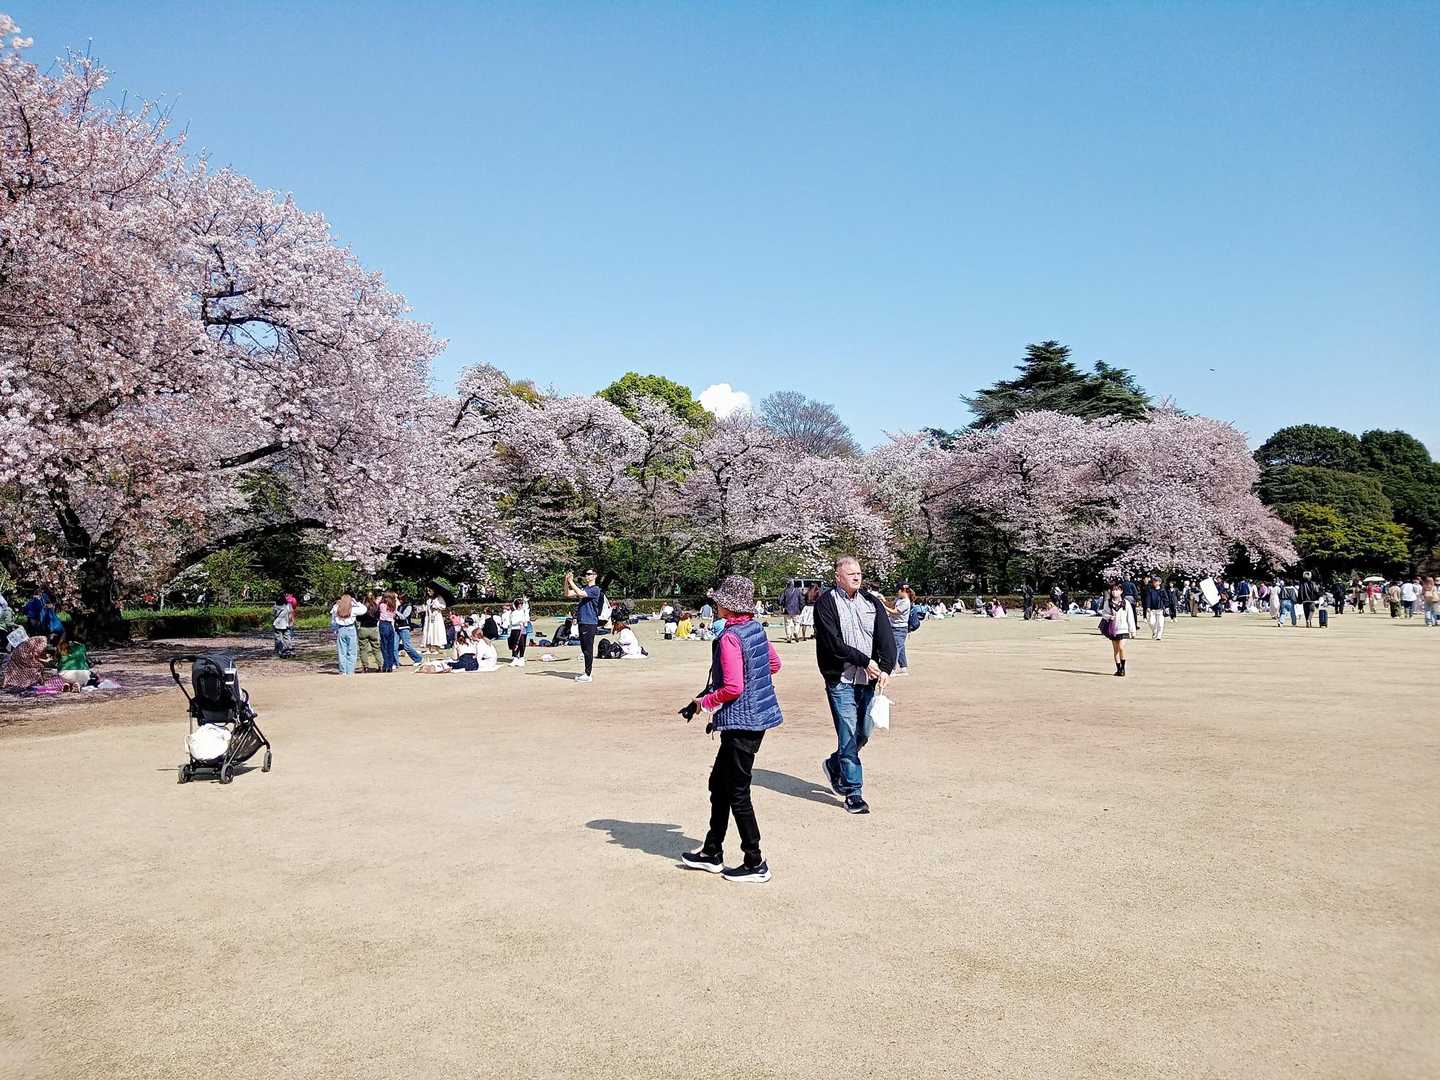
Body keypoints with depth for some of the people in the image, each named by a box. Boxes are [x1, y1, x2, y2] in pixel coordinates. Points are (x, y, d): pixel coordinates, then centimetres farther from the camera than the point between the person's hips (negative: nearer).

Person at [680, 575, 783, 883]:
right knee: (719, 784, 19)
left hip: (741, 723, -10)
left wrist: (705, 702, -9)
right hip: (758, 716, 10)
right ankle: (712, 854, 29)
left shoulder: (730, 638, -21)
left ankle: (755, 864, 12)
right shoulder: (756, 628, 6)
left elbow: (732, 688, -24)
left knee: (738, 794, 2)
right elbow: (774, 664, 19)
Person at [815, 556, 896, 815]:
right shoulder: (826, 604, -5)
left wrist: (885, 668, -14)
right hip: (840, 680, -5)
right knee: (849, 736, -4)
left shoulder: (872, 603, 10)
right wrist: (865, 661, -14)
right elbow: (834, 643, -13)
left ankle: (834, 766, 38)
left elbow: (886, 638, 1)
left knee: (863, 734, 13)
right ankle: (853, 794, 5)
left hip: (868, 680, 5)